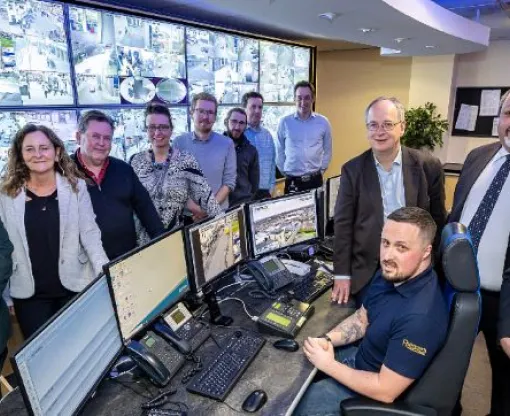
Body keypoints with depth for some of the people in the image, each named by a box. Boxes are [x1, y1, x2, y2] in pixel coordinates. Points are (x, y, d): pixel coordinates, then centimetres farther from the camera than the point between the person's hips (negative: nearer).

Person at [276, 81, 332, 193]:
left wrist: (321, 169, 7)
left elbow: (327, 150, 12)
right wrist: (284, 171, 6)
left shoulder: (323, 122, 3)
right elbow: (279, 151, 7)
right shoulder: (284, 122, -1)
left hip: (315, 180, 1)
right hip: (292, 181, -1)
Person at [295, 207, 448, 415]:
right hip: (362, 355, 8)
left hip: (374, 393, -7)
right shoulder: (391, 274, -9)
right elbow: (361, 319, 5)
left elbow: (385, 391, -30)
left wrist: (328, 365, -21)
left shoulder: (419, 317, -37)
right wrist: (327, 339, -11)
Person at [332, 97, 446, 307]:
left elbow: (438, 220, 3)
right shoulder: (353, 169, -5)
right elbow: (343, 224, -4)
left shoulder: (428, 166, -5)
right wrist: (342, 274, -6)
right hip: (366, 272, 0)